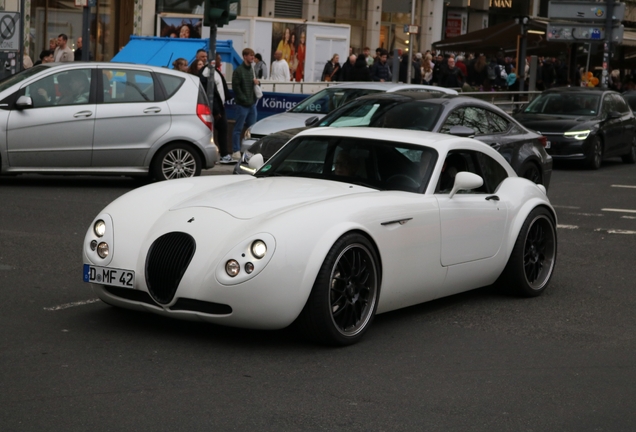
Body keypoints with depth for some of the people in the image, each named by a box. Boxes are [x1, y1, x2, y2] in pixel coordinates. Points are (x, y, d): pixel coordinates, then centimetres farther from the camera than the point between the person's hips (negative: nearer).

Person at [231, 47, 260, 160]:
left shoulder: (252, 70, 15)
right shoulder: (238, 71, -8)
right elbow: (235, 86, -13)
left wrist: (258, 82, 2)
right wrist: (244, 99, -15)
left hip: (252, 104, 7)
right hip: (242, 104, -7)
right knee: (238, 128, -3)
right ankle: (236, 151, -1)